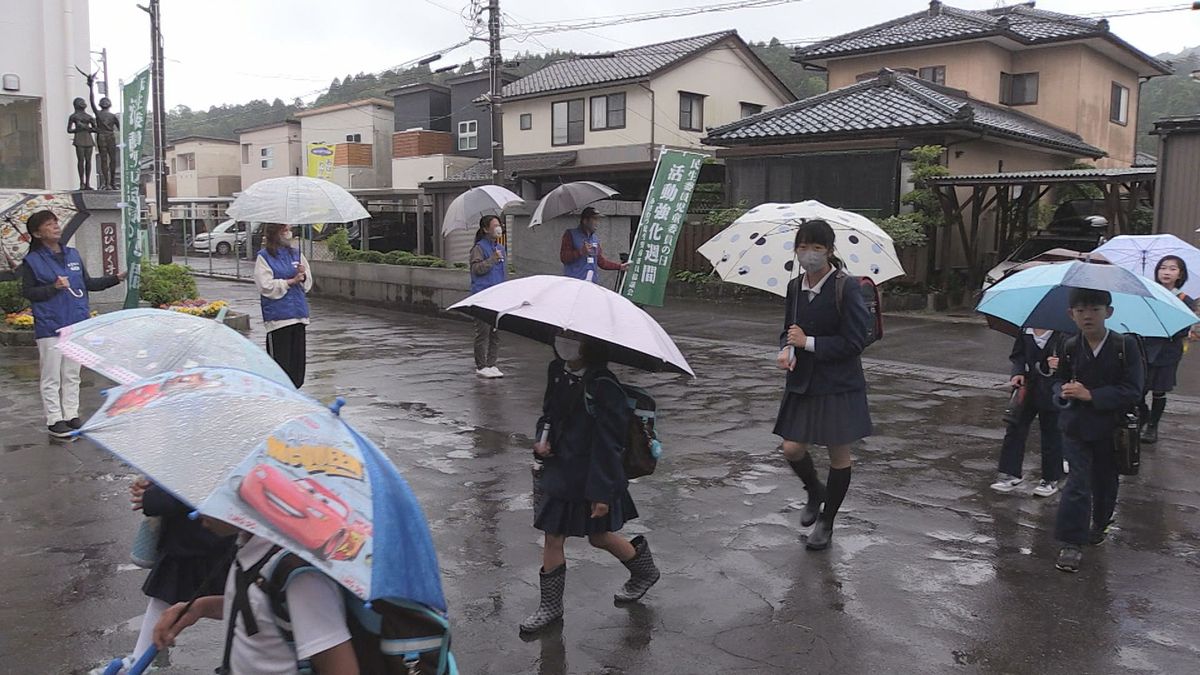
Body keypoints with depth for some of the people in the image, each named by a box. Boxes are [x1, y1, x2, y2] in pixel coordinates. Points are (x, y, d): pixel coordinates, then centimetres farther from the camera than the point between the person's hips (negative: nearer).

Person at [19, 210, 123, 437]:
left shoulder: (73, 255, 9)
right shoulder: (32, 261, -5)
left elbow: (88, 283, 14)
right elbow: (27, 292, -5)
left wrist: (115, 278, 5)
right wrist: (54, 287, -18)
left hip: (76, 325, 5)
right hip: (49, 328, -5)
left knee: (72, 375, 12)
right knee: (52, 378, 2)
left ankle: (71, 415, 22)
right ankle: (54, 420, 9)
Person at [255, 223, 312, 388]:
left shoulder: (296, 254, 12)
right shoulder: (264, 257, -3)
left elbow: (308, 285, 15)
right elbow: (266, 286, -11)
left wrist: (303, 276, -6)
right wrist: (291, 281, -12)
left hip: (298, 313, 5)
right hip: (277, 315, -5)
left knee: (298, 355, 9)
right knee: (280, 358, -4)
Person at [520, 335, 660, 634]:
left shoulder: (602, 386, -21)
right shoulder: (557, 371, 0)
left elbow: (609, 442, -20)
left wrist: (602, 492, -20)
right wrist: (542, 438, -3)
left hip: (592, 478, -6)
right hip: (560, 470, 6)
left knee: (599, 536, 12)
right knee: (553, 538, 9)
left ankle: (645, 570, 40)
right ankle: (550, 606, 26)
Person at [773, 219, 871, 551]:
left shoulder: (846, 288, -14)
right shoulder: (795, 287, 4)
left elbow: (854, 342, -16)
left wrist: (808, 342, -18)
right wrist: (786, 349, -6)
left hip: (838, 386, -5)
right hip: (802, 382, 5)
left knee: (838, 454, 7)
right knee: (792, 449, 3)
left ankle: (826, 521, 25)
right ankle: (815, 492, 35)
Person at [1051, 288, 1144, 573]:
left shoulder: (1126, 345, -11)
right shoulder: (1070, 348, -3)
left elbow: (1132, 391, -15)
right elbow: (1059, 381, 9)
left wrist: (1091, 395, -22)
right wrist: (1064, 392, -15)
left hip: (1111, 429, 0)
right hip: (1076, 427, 0)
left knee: (1105, 481, 17)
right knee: (1078, 482, -7)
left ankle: (1100, 525, 43)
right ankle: (1072, 543, -4)